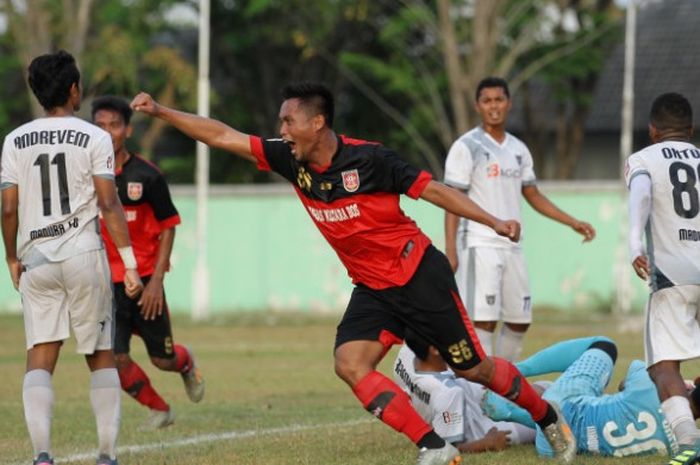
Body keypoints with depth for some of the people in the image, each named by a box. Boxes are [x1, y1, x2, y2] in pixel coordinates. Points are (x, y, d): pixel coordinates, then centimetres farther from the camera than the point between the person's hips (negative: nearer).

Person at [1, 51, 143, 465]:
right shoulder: (94, 138, -3)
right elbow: (109, 204, -8)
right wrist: (130, 263, -6)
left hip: (35, 259, 2)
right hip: (83, 254, -2)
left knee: (40, 359, 0)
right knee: (101, 356, 9)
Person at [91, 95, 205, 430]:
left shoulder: (147, 176, -7)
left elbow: (168, 227, -1)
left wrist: (156, 280, -8)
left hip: (144, 279, -1)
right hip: (105, 281, 1)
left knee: (163, 358, 5)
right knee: (115, 359, -10)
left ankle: (187, 364, 43)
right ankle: (159, 409, 15)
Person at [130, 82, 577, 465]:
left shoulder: (368, 159, -21)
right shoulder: (292, 161, -5)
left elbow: (431, 188, -15)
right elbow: (223, 136, -1)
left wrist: (493, 221, -22)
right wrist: (161, 111, -4)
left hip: (419, 275, -6)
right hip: (372, 288, 6)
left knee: (472, 368, 2)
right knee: (350, 364, -16)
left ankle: (549, 417, 29)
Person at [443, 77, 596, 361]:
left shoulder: (518, 149, 15)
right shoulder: (466, 147, -5)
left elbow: (533, 196, 23)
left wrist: (573, 223, 15)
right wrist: (450, 250, -15)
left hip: (512, 246, 7)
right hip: (479, 245, -7)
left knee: (520, 321, 10)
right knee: (482, 320, -12)